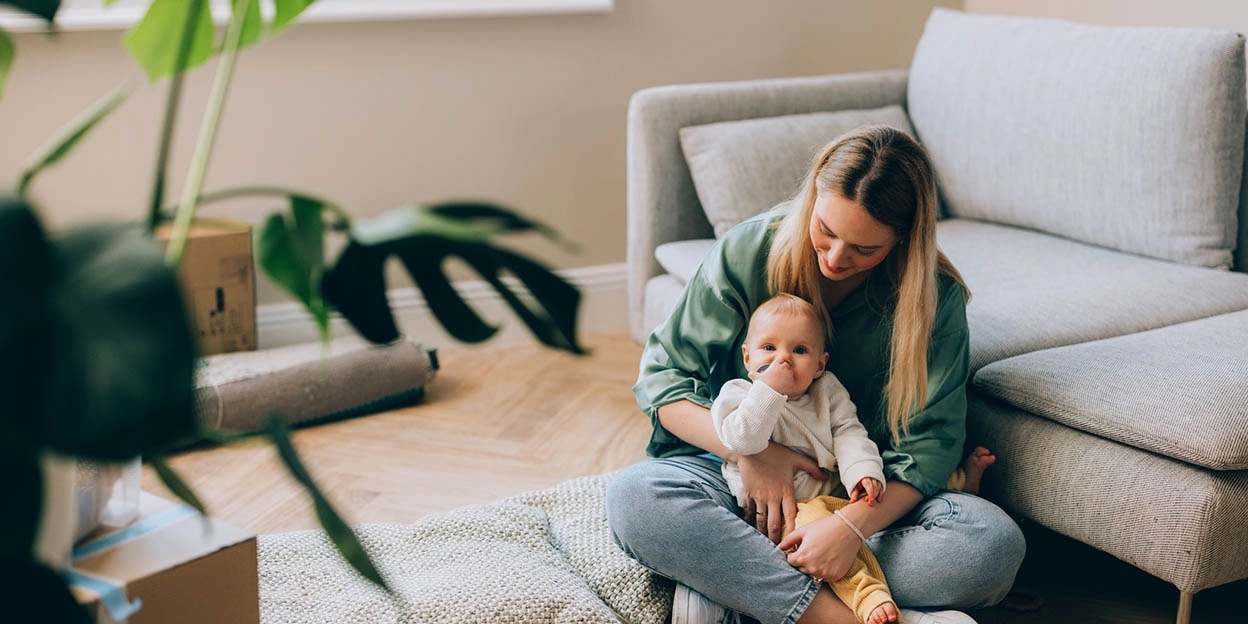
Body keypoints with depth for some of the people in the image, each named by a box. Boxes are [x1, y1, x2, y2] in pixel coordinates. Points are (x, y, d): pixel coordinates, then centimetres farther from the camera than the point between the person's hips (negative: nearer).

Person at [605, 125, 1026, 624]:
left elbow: (929, 444, -13)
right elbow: (662, 377, -6)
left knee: (996, 544, -29)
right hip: (735, 471, 0)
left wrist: (854, 525, -31)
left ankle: (722, 577, -29)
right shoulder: (748, 252, -10)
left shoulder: (935, 297, -10)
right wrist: (749, 450, -22)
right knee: (632, 498, -32)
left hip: (866, 494, 1)